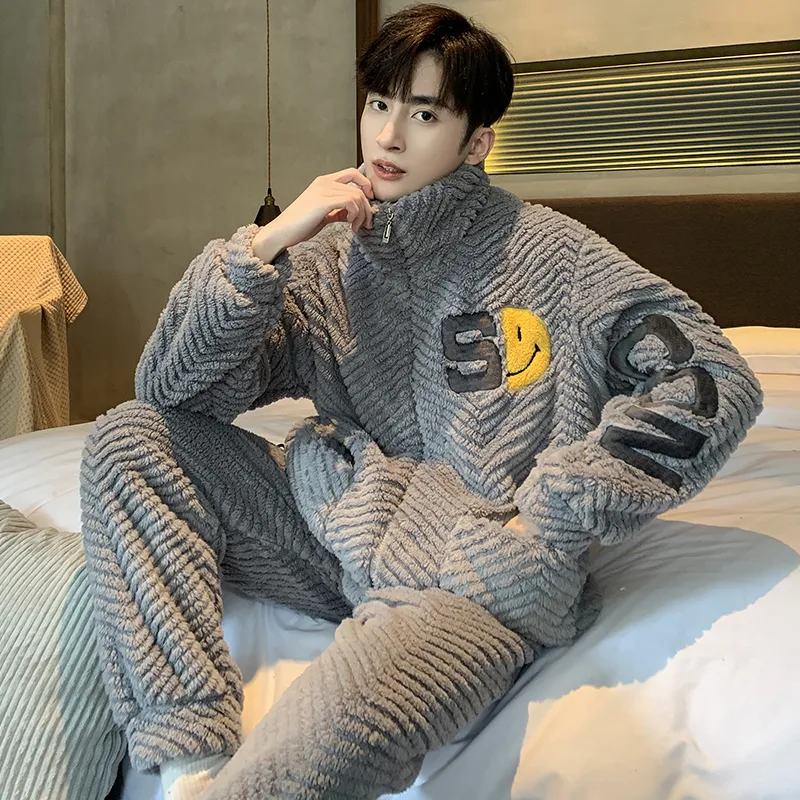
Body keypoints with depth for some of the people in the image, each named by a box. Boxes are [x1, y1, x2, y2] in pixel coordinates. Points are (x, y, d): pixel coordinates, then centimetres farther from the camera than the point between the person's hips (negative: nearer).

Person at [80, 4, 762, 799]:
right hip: (335, 533, 7)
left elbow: (714, 378, -7)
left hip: (473, 584, -6)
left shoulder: (544, 251, -1)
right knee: (130, 438, -9)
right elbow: (171, 392, 4)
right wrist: (264, 245, -9)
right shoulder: (324, 255, 10)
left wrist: (549, 515, -9)